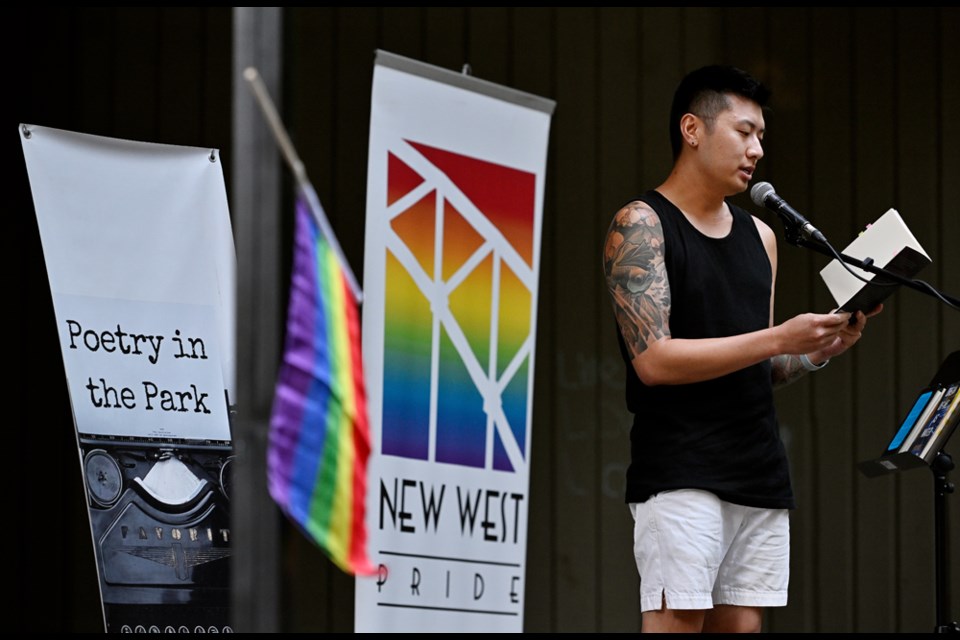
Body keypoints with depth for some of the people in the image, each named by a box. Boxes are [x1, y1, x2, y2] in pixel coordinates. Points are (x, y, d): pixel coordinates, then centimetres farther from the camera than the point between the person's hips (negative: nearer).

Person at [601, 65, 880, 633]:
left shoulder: (760, 235, 17)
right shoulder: (641, 225, -4)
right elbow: (653, 359, -16)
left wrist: (819, 350, 0)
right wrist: (779, 338, -19)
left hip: (760, 473, 7)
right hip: (679, 474, -7)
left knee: (743, 624, 4)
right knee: (677, 623, -12)